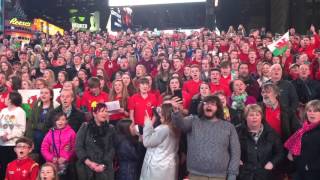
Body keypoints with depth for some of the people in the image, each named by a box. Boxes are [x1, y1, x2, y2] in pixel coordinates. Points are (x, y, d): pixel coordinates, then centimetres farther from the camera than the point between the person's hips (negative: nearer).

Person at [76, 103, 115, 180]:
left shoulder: (110, 129, 6)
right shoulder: (85, 127, 1)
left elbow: (111, 150, 2)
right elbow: (78, 147, -3)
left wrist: (103, 165, -9)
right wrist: (88, 162, -11)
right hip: (86, 168, -1)